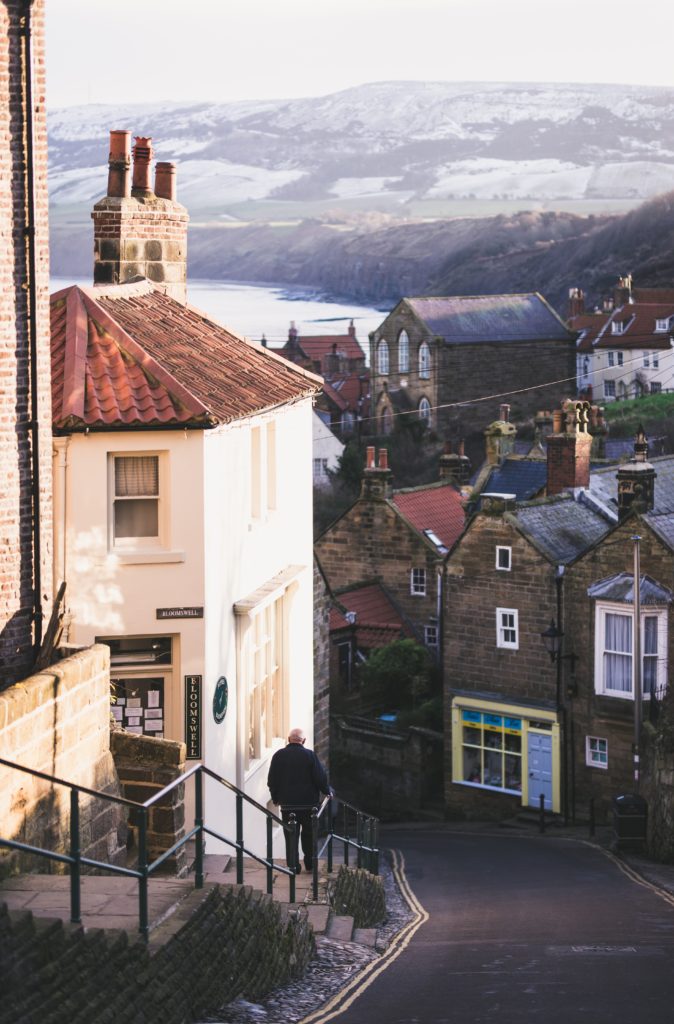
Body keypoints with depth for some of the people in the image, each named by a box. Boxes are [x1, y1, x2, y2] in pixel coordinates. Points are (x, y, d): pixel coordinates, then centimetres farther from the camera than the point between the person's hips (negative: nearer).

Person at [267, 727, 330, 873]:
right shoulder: (310, 755, -8)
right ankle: (310, 864, 17)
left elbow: (272, 780, 3)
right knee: (309, 834, 14)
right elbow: (320, 777, -7)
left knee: (291, 835, 5)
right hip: (308, 802, -1)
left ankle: (293, 865, 1)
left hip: (287, 803, 1)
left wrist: (276, 798, 16)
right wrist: (327, 791, 11)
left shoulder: (278, 756, -1)